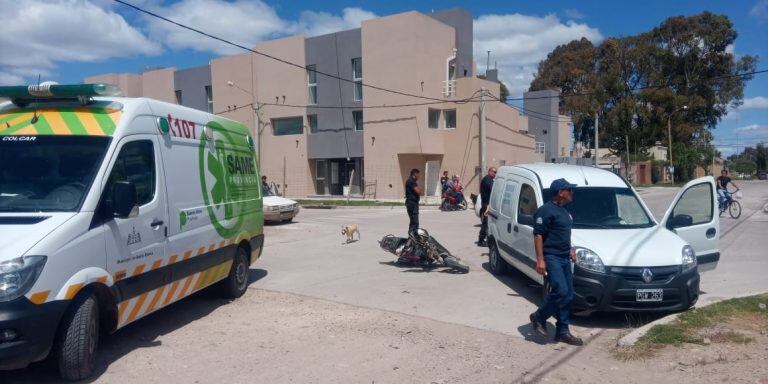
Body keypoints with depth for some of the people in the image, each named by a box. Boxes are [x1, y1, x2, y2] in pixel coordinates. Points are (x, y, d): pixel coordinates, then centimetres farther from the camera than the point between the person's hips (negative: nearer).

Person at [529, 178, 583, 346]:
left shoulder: (563, 211, 17)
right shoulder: (546, 210, -12)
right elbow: (538, 235, -17)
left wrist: (570, 249, 21)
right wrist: (540, 260, -23)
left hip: (564, 258, 9)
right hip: (551, 258, -9)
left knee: (568, 295, 7)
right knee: (561, 291, -17)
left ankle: (563, 332, 14)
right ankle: (539, 317, 4)